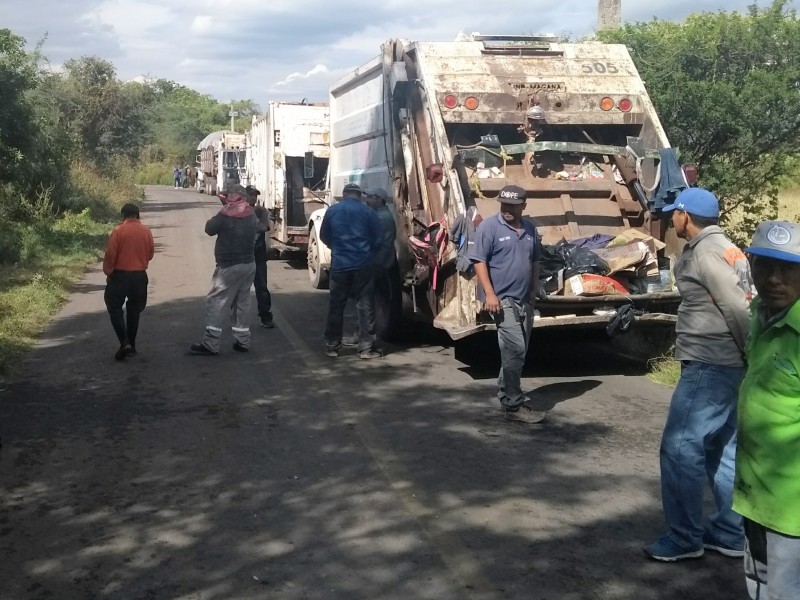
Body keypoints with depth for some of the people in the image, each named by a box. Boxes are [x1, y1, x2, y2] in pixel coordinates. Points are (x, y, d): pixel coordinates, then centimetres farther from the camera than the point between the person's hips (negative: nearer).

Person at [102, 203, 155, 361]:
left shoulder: (118, 230, -10)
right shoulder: (146, 231, 1)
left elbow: (110, 254, -11)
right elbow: (150, 253, 9)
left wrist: (108, 272, 2)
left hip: (120, 275, -4)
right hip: (140, 275, 4)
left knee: (115, 308, 7)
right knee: (134, 310, 13)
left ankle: (124, 343, -8)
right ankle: (131, 346, 17)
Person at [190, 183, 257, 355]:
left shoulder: (225, 215, -14)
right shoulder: (251, 214, 4)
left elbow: (209, 229, -4)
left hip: (229, 266, -7)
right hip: (249, 264, 7)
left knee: (215, 302, -3)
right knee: (242, 302, 14)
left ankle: (210, 344, -8)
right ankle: (242, 341, 15)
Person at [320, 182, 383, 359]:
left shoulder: (332, 211, 5)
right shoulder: (368, 211, 1)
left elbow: (324, 236, 15)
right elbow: (377, 240, 4)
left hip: (339, 264, 2)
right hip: (362, 264, -1)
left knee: (336, 305, 9)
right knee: (365, 306, 2)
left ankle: (332, 346, 14)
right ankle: (366, 347, 2)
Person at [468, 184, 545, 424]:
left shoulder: (530, 228, 11)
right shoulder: (489, 226, -7)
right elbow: (479, 261, -11)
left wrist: (534, 291, 17)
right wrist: (490, 294, -19)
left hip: (525, 300, 7)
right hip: (502, 299, -7)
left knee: (517, 351, 14)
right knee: (515, 350, -13)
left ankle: (505, 393, 31)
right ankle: (514, 406, -7)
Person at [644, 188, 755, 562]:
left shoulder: (704, 252, -15)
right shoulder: (726, 249, 15)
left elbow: (738, 309, -21)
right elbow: (740, 304, 15)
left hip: (709, 366, -10)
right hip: (728, 364, 10)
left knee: (680, 448, -4)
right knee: (722, 449, 14)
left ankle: (684, 538, 5)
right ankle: (731, 533, 21)